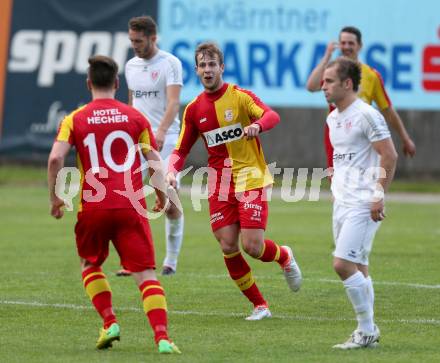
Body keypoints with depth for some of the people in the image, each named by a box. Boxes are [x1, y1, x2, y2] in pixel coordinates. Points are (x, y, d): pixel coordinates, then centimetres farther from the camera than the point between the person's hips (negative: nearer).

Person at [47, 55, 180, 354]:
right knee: (145, 272, -2)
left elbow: (55, 158, -8)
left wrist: (55, 197, 4)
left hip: (93, 206, 0)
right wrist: (162, 196, 20)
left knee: (90, 265, 23)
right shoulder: (135, 117, 7)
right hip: (131, 206, 0)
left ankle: (110, 323, 8)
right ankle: (162, 337, -16)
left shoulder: (75, 119, 4)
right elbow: (155, 161, 6)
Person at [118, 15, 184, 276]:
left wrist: (161, 132, -34)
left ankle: (171, 260, 10)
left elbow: (174, 102, -19)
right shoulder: (131, 66, 13)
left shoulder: (170, 63, -7)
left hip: (165, 138, -5)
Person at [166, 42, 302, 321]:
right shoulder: (194, 109, 7)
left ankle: (284, 256, 23)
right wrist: (172, 171, -9)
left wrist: (257, 124, -44)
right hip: (219, 181, 4)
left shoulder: (240, 96, -6)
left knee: (252, 245, -13)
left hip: (251, 178, -4)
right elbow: (182, 150, 12)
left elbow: (272, 116, -21)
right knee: (228, 247, -4)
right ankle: (259, 305, 11)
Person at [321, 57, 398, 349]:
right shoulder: (333, 119, 14)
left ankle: (367, 330, -6)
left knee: (343, 264, -15)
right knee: (358, 269, 10)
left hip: (363, 204, -9)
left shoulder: (366, 115, -13)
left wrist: (379, 196, -18)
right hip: (341, 203, 9)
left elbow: (389, 156, -15)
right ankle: (368, 332, 15)